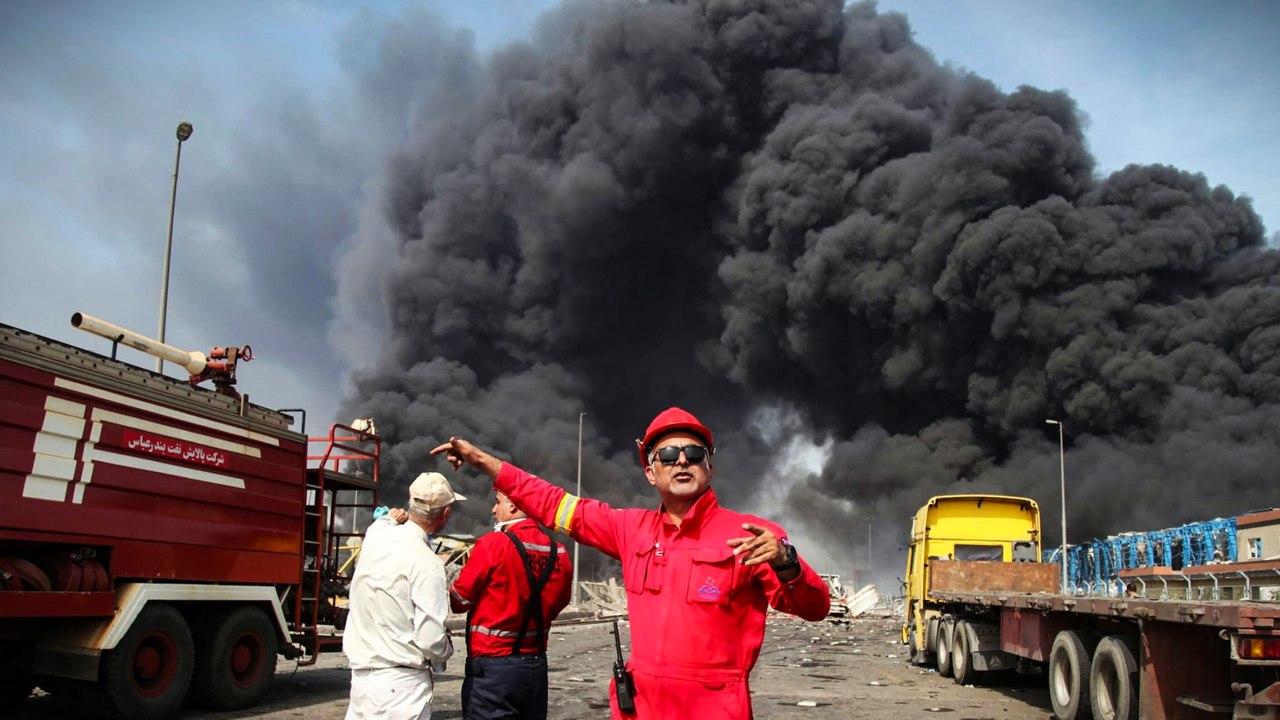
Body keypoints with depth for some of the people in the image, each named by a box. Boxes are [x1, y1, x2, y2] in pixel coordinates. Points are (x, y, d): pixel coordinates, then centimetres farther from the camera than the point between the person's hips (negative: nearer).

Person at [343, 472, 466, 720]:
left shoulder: (376, 535, 1)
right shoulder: (427, 564, -19)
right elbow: (432, 639, -20)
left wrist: (390, 518, 51)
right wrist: (445, 654, 3)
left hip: (361, 672, 7)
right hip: (400, 683, -7)